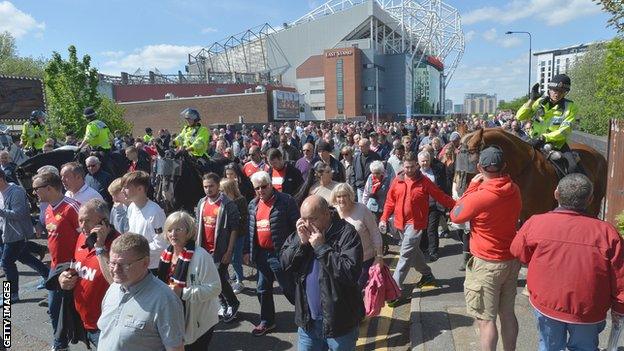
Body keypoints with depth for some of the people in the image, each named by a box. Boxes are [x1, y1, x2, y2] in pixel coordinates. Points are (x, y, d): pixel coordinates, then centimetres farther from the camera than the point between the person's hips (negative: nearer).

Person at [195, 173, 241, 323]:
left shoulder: (228, 204, -15)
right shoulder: (202, 203, 5)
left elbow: (234, 229, -14)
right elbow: (198, 225, 15)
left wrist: (229, 251, -16)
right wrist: (197, 244, 10)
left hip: (220, 250, -6)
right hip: (204, 249, 7)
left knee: (220, 279, -3)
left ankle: (233, 304, 22)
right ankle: (224, 305, 34)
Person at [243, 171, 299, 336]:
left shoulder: (286, 201, -12)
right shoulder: (253, 204, 8)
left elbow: (296, 226, -12)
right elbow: (250, 229, 15)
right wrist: (247, 251, 13)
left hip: (280, 254, -6)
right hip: (261, 254, 7)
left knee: (289, 289, 3)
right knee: (263, 289, 18)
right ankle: (267, 321, 35)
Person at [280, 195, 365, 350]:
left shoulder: (346, 232, -16)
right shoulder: (302, 231, 3)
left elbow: (351, 273, -25)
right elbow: (284, 263, 0)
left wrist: (321, 247, -22)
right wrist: (301, 242, -15)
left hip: (339, 321, -4)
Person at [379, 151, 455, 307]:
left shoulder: (424, 182, -6)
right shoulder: (397, 181, 3)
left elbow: (441, 197, -4)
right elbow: (390, 201, 5)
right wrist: (384, 218, -4)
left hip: (416, 223, -5)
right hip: (401, 222, 5)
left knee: (405, 255, -9)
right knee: (413, 251, 21)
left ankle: (397, 290, -5)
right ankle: (427, 274, 45)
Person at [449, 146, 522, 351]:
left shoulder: (479, 196, -24)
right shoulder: (514, 190, -3)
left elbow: (455, 216, -6)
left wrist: (473, 185, -5)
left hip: (487, 264, -7)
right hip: (512, 260, 7)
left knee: (485, 319, 4)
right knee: (508, 314, 20)